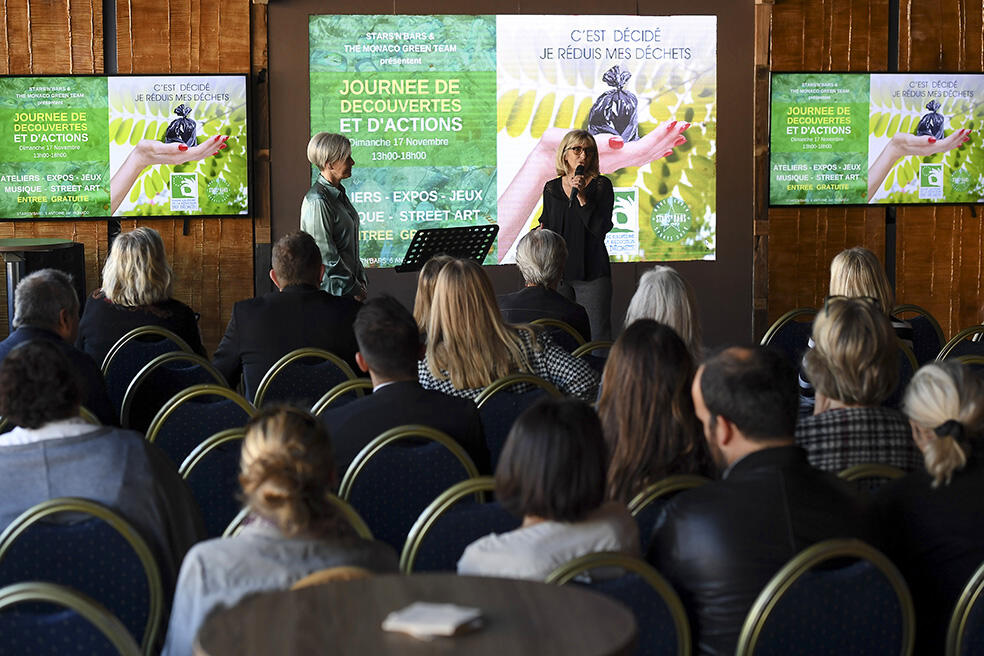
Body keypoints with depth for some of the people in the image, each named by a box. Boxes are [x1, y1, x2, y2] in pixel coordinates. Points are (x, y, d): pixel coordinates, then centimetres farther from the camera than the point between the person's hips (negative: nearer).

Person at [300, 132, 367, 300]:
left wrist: (361, 281, 12)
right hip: (330, 292, -8)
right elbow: (326, 256, -17)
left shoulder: (339, 194, 14)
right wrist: (354, 288, -12)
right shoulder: (317, 201, -16)